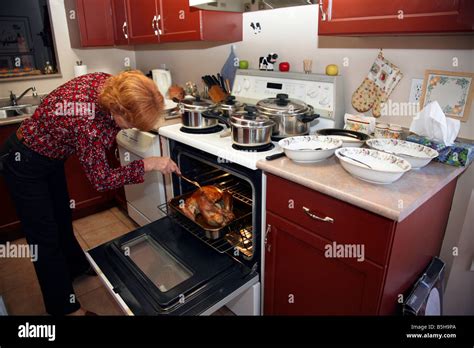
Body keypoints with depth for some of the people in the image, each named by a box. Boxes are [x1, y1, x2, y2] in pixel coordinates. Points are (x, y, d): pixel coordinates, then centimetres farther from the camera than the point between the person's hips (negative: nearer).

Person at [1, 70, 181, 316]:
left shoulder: (107, 83, -20)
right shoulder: (87, 123, -41)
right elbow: (101, 179, -27)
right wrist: (149, 164, -26)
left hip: (51, 155, 8)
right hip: (25, 164, -8)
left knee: (62, 217, 25)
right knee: (45, 237, 5)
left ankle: (76, 266, 50)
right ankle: (65, 307, 23)